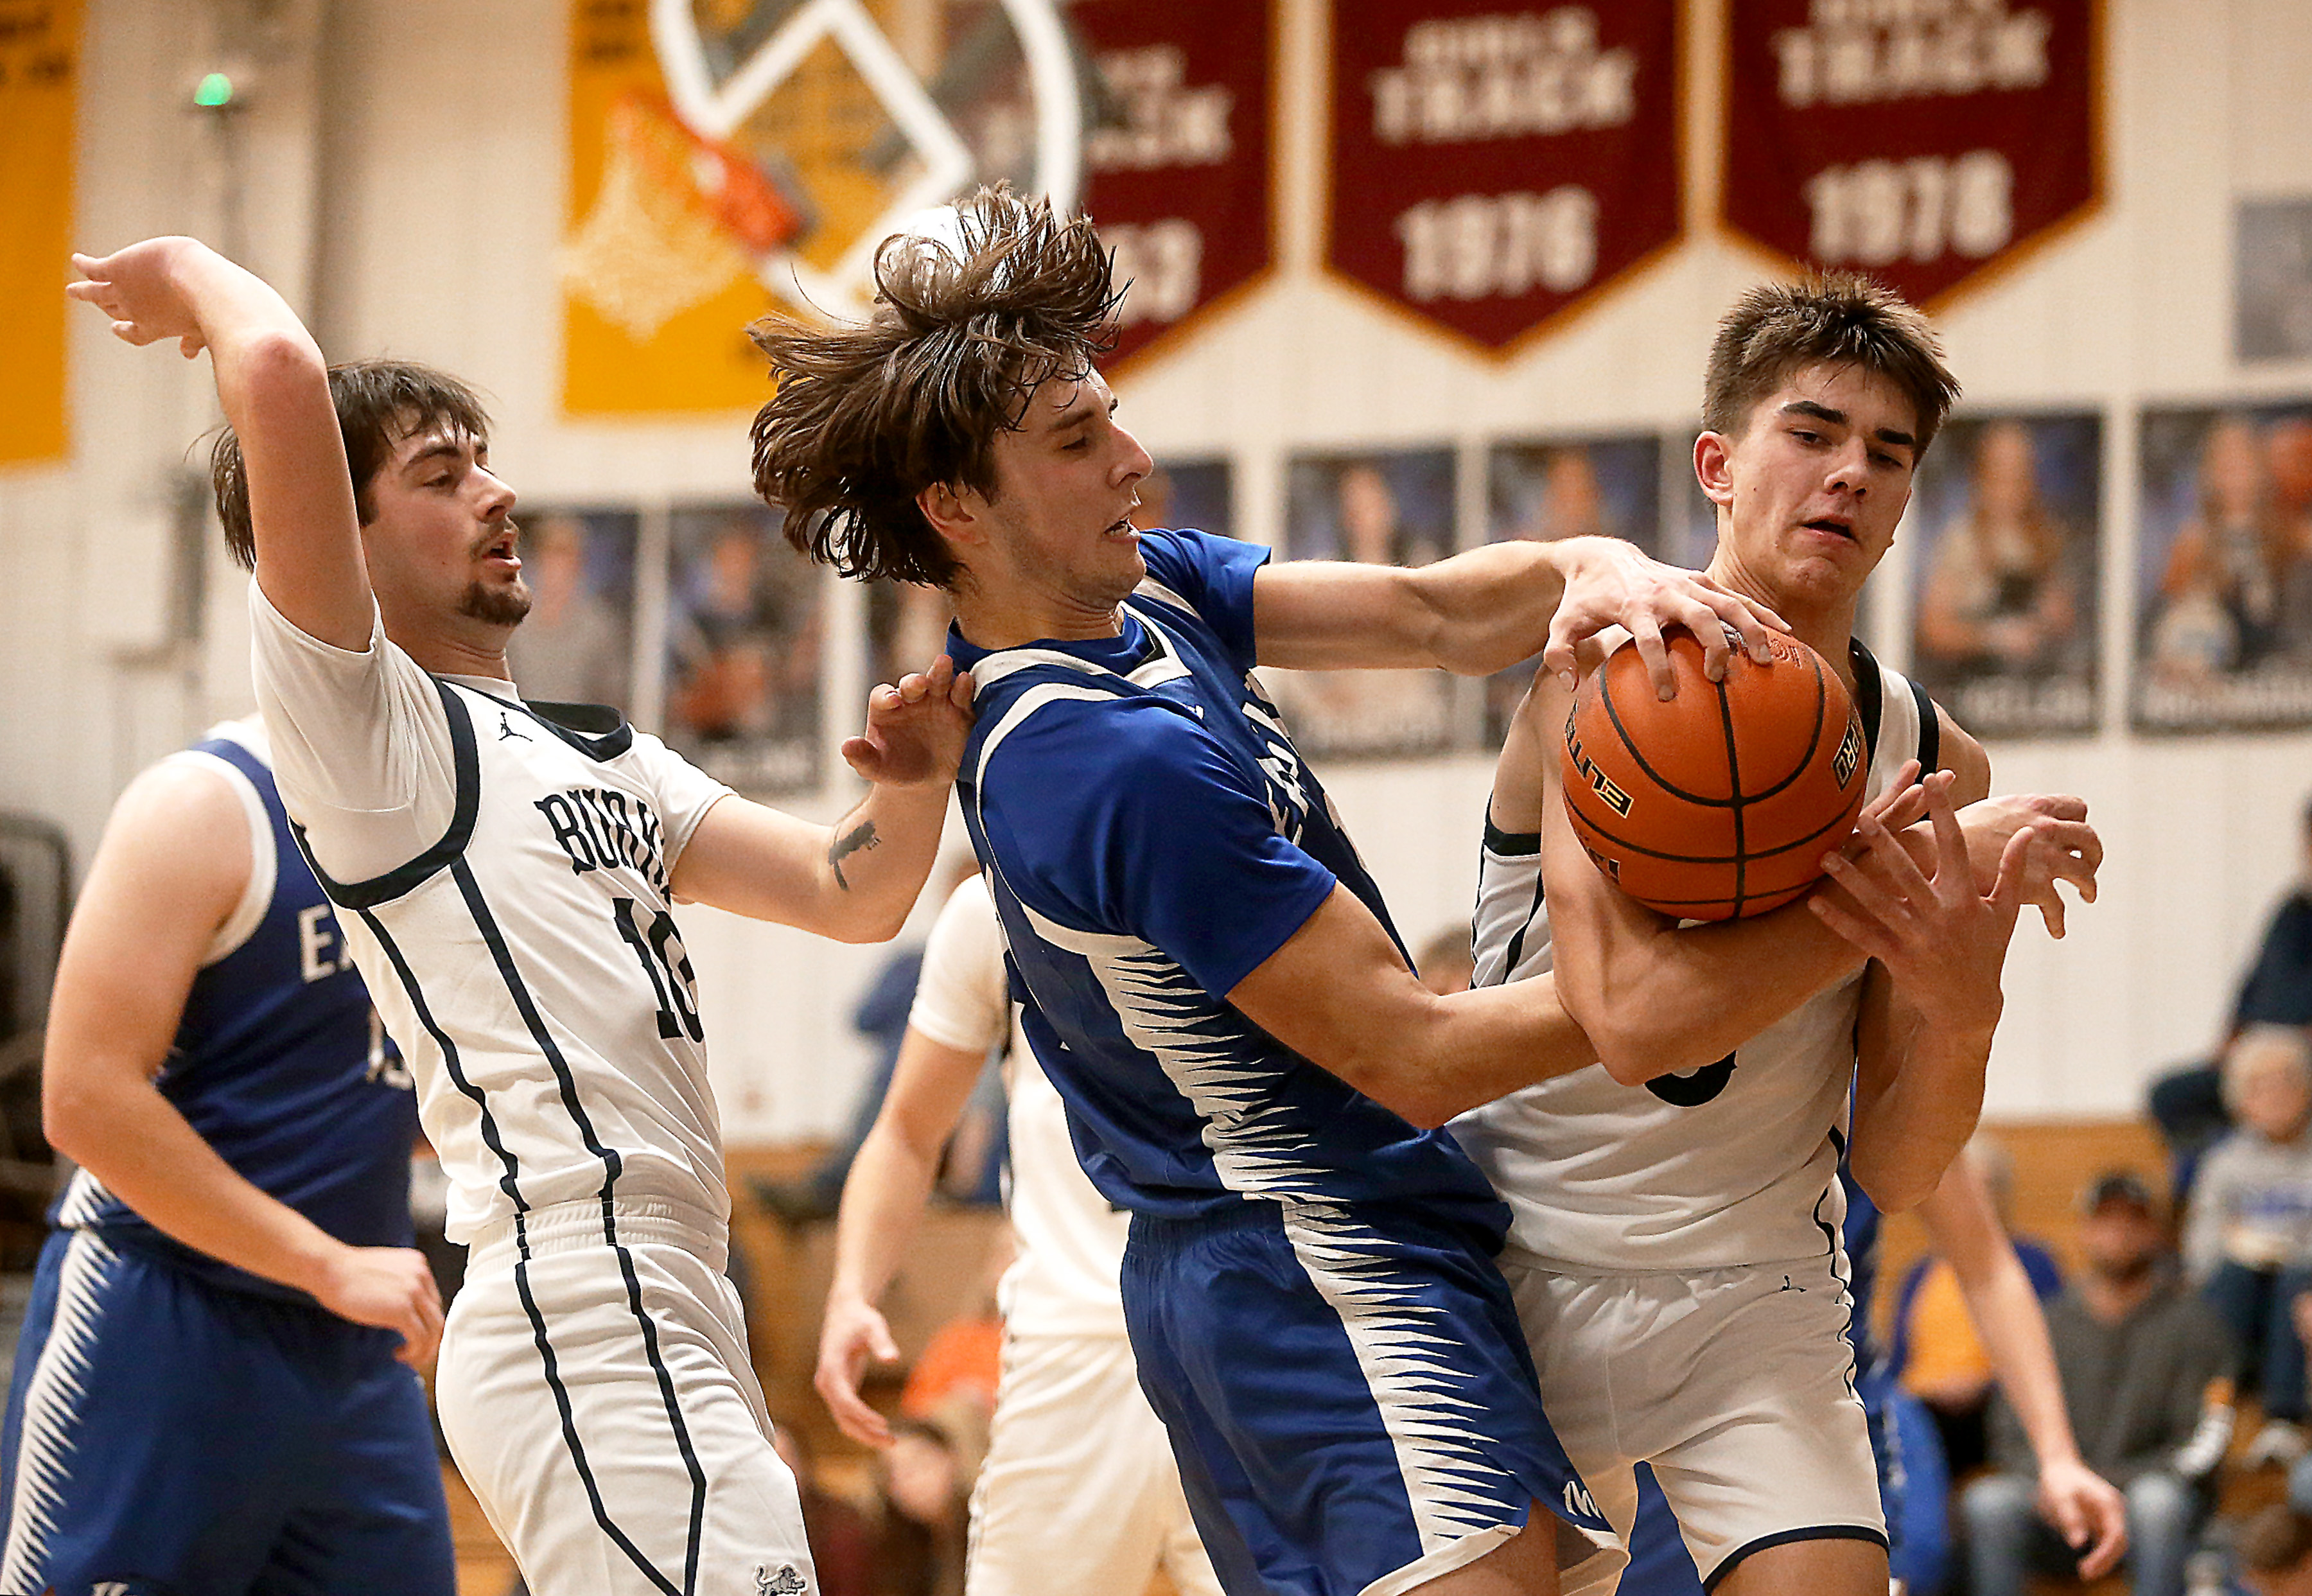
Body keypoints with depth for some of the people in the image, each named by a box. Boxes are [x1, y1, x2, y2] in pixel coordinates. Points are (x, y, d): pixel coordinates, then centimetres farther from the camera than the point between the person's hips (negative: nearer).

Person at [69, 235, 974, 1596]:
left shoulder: (607, 758, 24)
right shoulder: (353, 713, -3)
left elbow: (849, 895, 19)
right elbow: (282, 377, -15)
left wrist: (916, 778, -1)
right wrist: (193, 273, 5)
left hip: (678, 1324, 9)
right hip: (582, 1322, -9)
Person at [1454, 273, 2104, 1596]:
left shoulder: (1933, 763, -3)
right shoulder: (1613, 678, -13)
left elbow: (1894, 1179, -4)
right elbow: (1628, 1018, -27)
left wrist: (1963, 1012, -24)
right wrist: (1887, 894, -26)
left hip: (1761, 1297, 2)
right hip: (1529, 1273, -2)